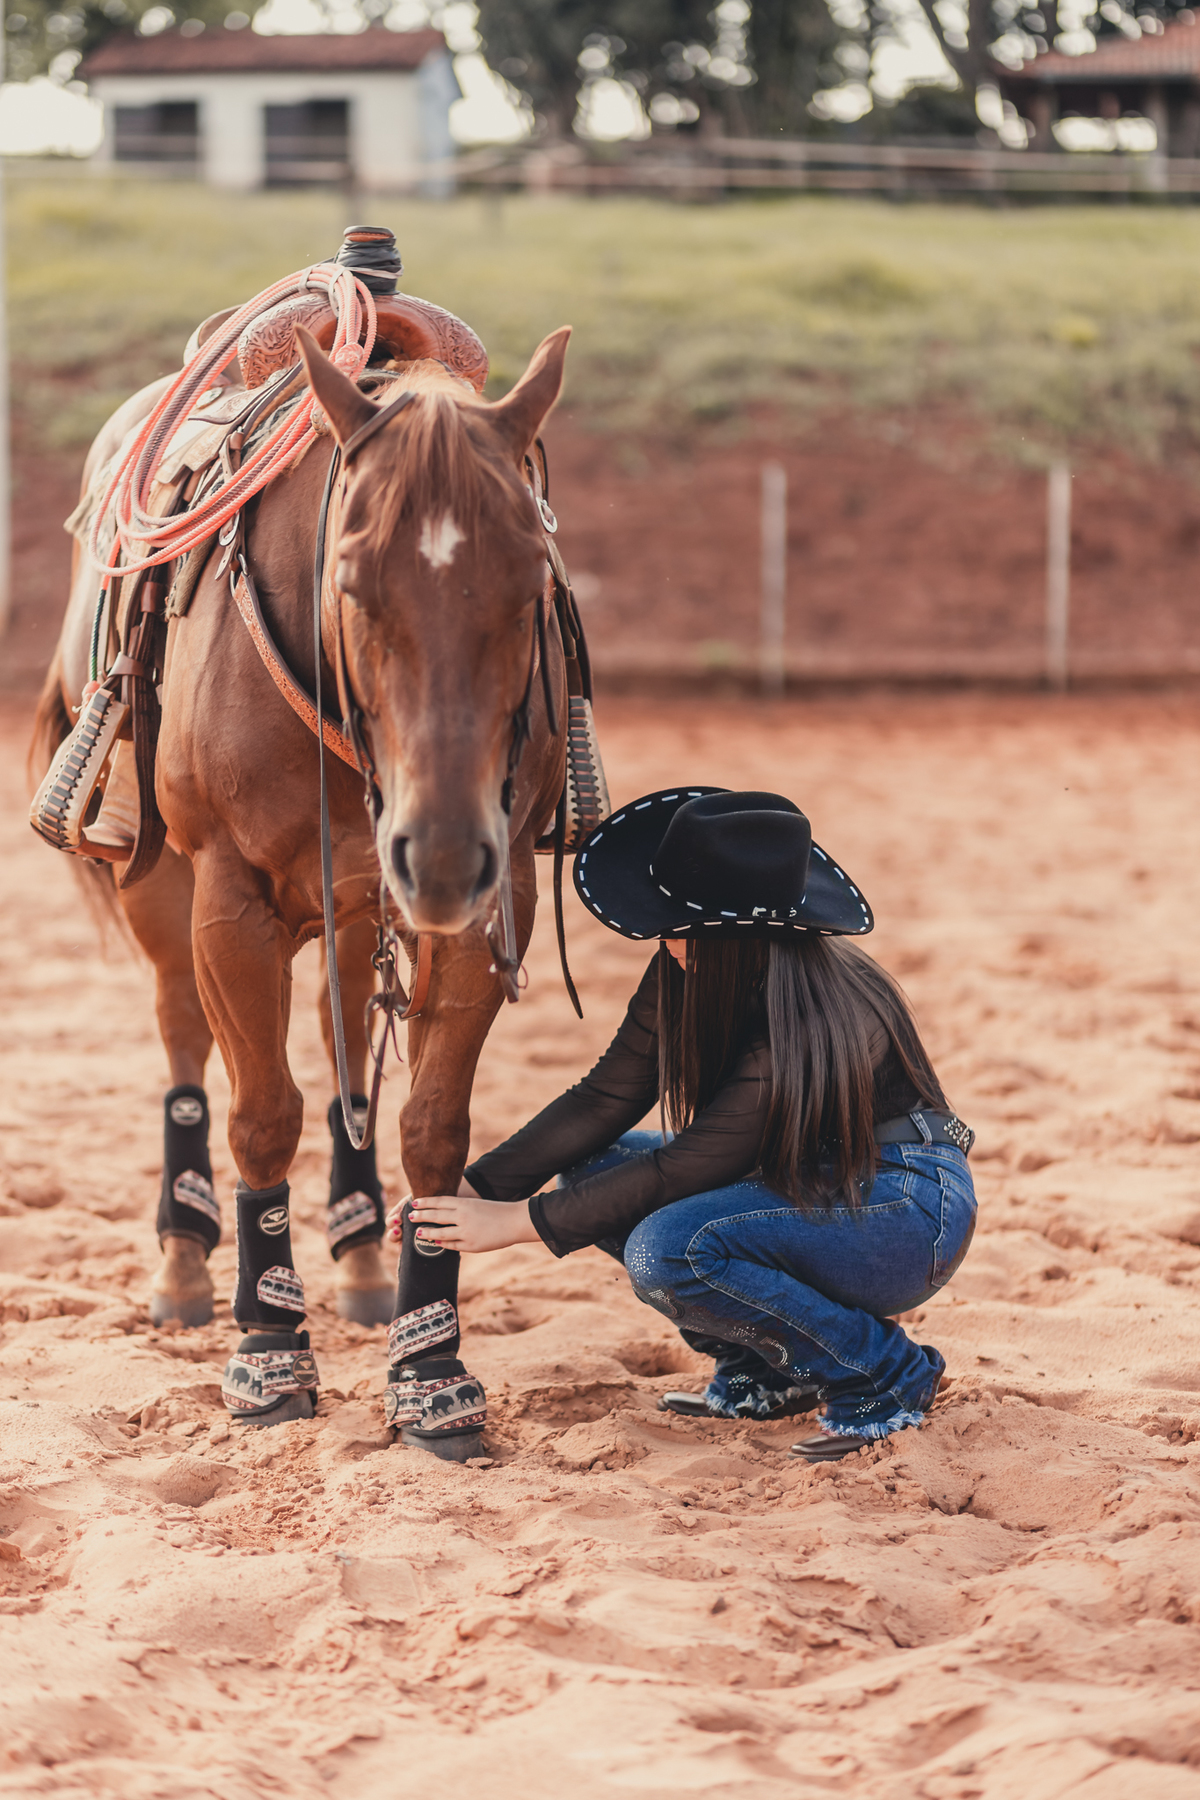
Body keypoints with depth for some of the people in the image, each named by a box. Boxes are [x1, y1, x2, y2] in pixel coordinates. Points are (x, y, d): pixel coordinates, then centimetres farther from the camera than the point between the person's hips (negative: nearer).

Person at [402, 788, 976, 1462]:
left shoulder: (815, 1020, -30)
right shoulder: (686, 978, -7)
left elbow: (680, 1169, -27)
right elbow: (605, 1099, -1)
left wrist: (518, 1221, -22)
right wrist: (478, 1188, -11)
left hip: (912, 1209, -9)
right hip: (811, 1179, 9)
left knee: (665, 1251, -29)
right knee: (592, 1165, -3)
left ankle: (888, 1373, -10)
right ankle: (764, 1372, 5)